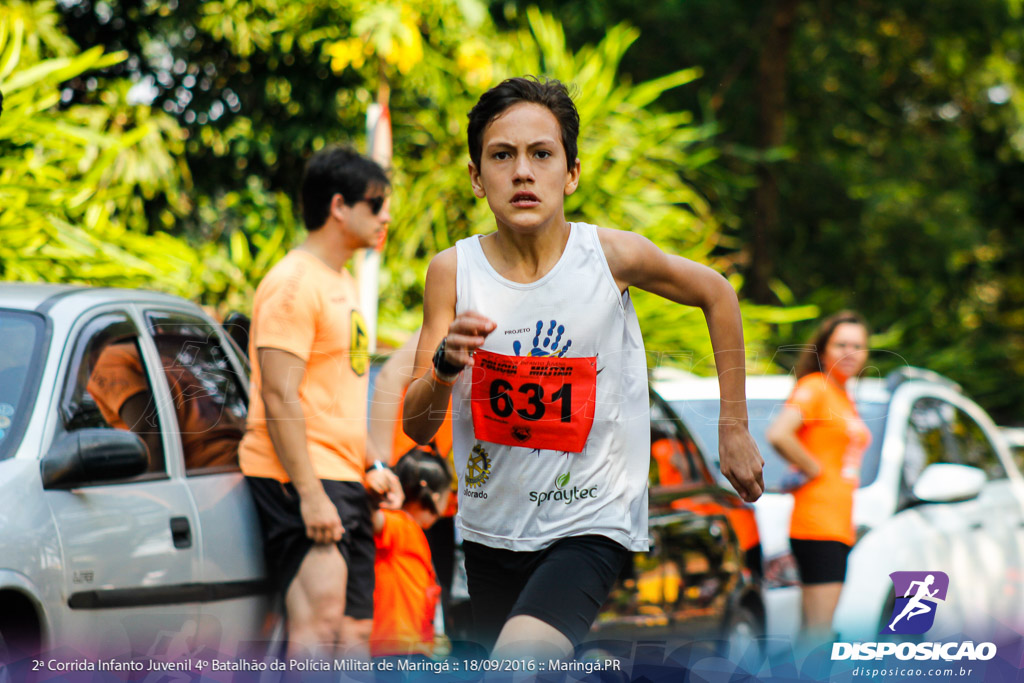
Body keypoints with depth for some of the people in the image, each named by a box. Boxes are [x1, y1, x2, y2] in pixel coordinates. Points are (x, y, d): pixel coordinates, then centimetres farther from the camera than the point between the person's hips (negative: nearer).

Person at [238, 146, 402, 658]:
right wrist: (310, 494, -24)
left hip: (342, 481, 10)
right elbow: (279, 397, -19)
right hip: (299, 480, -10)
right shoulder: (294, 283, -12)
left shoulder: (341, 284, 21)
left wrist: (370, 466, 17)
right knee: (321, 617, -20)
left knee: (356, 629, 8)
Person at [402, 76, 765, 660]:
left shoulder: (613, 255, -12)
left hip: (591, 523, -3)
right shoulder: (453, 271, -8)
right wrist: (445, 366, -30)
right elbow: (417, 428, -9)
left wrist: (735, 428, 10)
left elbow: (716, 293, 8)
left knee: (522, 655, -29)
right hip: (492, 527, 3)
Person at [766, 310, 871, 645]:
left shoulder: (844, 398, 20)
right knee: (819, 630, -14)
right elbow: (778, 434, -24)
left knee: (815, 630, 7)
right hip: (818, 525, -9)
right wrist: (814, 470, -13)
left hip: (840, 527, 9)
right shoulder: (813, 388, -8)